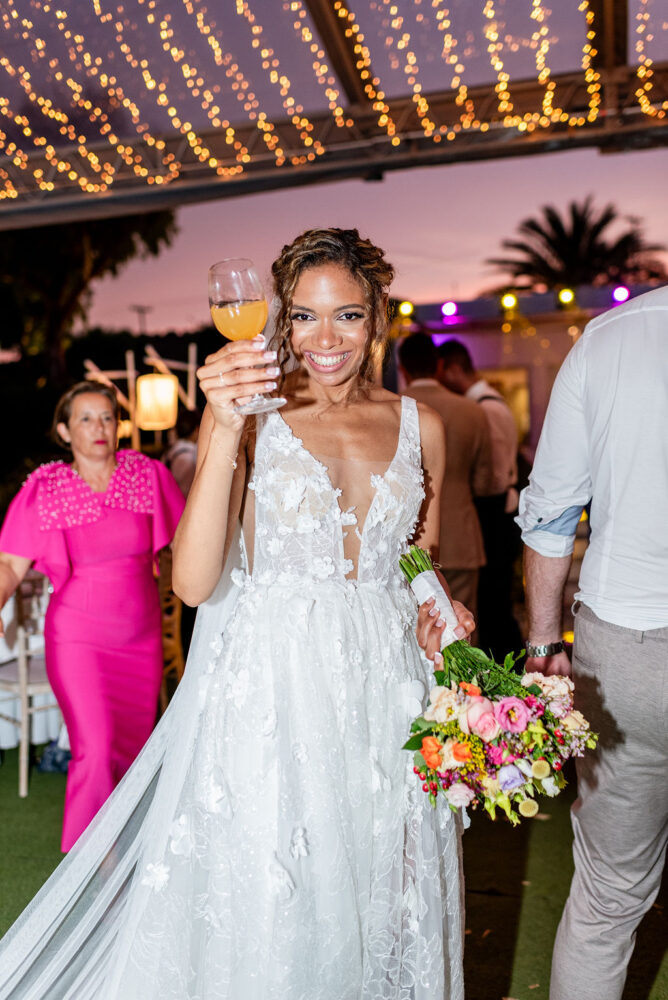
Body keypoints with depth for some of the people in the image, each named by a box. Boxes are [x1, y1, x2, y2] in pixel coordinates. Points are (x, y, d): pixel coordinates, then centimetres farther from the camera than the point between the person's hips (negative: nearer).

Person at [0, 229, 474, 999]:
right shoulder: (251, 415, -7)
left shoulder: (418, 426, 4)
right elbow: (194, 582, -19)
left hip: (386, 686, 4)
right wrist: (225, 430, -27)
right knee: (268, 909, 9)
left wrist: (434, 611, -3)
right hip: (271, 689, -3)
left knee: (382, 898, 17)